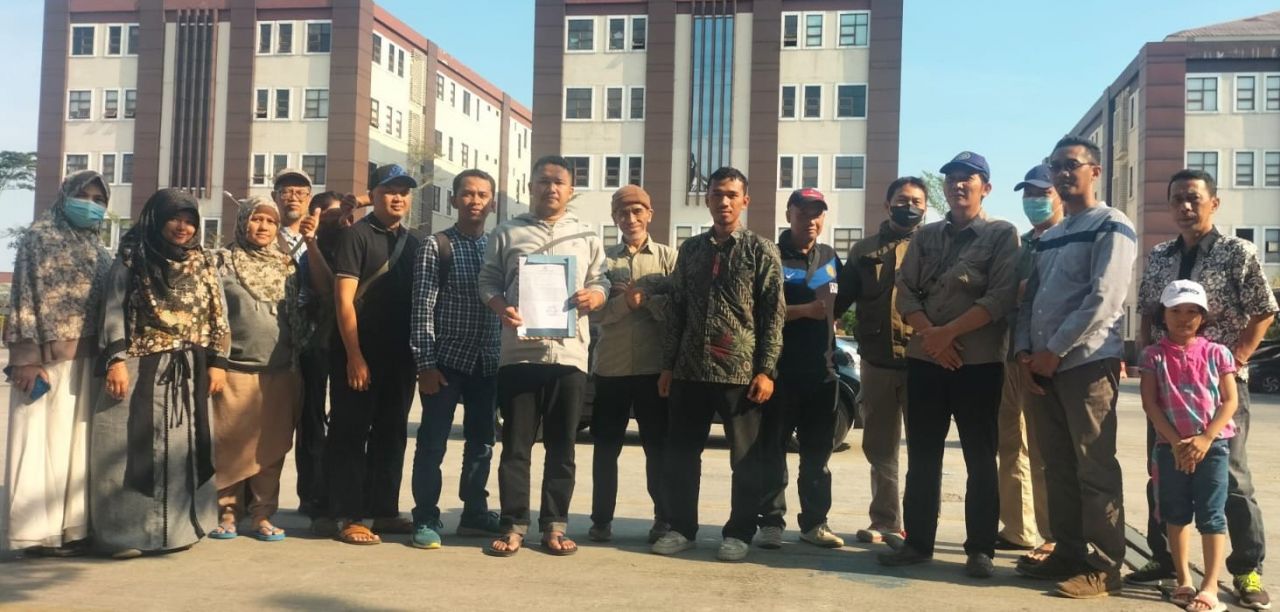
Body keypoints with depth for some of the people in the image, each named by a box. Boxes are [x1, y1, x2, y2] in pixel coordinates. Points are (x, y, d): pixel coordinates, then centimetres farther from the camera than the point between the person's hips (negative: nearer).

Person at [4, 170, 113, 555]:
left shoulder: (97, 249, 17)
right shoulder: (39, 236, -2)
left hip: (87, 359, 6)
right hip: (48, 357, -6)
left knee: (78, 441, 8)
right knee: (44, 440, -3)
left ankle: (73, 524, 14)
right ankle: (38, 530, 2)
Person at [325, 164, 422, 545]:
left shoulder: (412, 244, 14)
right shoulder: (356, 235, -4)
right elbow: (343, 300, -11)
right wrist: (354, 356, -17)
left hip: (399, 356, 6)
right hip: (358, 354, -6)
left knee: (391, 435, 10)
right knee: (351, 435, 0)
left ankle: (384, 511, 19)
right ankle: (348, 517, 5)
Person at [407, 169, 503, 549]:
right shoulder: (436, 246, -2)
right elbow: (423, 307, -6)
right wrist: (425, 363, -12)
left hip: (488, 362, 4)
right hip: (447, 360, -4)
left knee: (481, 442, 12)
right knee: (432, 443, 1)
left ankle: (475, 514, 25)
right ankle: (426, 519, 11)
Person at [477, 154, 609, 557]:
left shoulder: (587, 237, 13)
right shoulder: (507, 233, 9)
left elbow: (602, 281, 13)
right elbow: (489, 281, 8)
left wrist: (594, 296, -10)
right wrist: (501, 309, -12)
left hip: (569, 353, 1)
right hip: (518, 352, -1)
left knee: (561, 447, 6)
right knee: (516, 444, 3)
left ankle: (555, 525, 15)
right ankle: (514, 525, 11)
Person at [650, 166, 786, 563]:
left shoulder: (761, 251, 1)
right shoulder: (690, 250, 12)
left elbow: (774, 314, -3)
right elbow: (676, 310, 13)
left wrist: (767, 370, -10)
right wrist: (668, 365, 8)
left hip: (742, 372, -3)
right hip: (690, 371, 4)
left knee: (747, 458, 4)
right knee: (681, 453, 7)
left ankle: (739, 533, 17)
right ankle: (682, 527, 20)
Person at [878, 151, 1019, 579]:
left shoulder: (1002, 235, 1)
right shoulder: (926, 236, 13)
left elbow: (1001, 298, -10)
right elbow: (905, 293, 5)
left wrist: (949, 332, -16)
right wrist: (931, 335, -12)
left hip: (979, 362, -4)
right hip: (925, 359, 4)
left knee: (980, 459, 3)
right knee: (922, 457, 7)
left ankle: (980, 549, 10)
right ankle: (917, 542, 16)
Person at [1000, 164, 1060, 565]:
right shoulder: (1024, 243, 21)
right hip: (1013, 350, 8)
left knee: (1042, 450, -7)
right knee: (1011, 445, 11)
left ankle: (1052, 539, 1)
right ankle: (1019, 529, 21)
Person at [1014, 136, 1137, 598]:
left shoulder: (1111, 226, -3)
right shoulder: (1047, 237, 20)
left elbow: (1104, 300, -14)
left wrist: (1054, 351, -14)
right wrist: (1025, 352, 2)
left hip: (1087, 363, -7)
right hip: (1042, 365, 7)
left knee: (1094, 468, -4)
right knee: (1058, 466, 10)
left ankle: (1104, 566, 3)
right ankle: (1068, 554, 18)